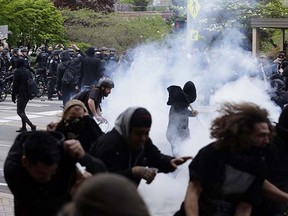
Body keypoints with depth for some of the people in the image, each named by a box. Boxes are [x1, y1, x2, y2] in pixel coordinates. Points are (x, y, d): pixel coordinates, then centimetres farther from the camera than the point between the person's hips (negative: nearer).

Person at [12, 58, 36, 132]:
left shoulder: (17, 72, -11)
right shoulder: (28, 71, 12)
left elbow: (15, 85, -12)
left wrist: (13, 96, -8)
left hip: (21, 94, -8)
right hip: (28, 93, 8)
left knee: (19, 112, -5)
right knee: (22, 110, 18)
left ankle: (32, 125, -19)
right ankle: (23, 127, 16)